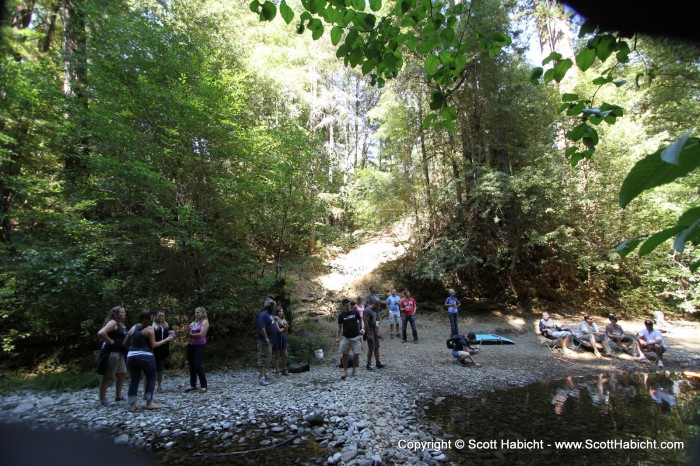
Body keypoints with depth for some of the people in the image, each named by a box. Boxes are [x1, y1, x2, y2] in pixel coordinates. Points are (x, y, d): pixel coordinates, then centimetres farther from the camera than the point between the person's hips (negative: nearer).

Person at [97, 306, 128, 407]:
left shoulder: (122, 325, 14)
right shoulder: (113, 322, -13)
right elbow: (101, 333, -29)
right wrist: (110, 341, -19)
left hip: (120, 352, 9)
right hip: (111, 352, -9)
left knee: (122, 374, 13)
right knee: (108, 377, 1)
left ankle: (118, 396, 25)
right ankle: (102, 399, 13)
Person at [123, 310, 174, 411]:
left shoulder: (133, 328, 12)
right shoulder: (150, 329, -6)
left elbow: (125, 343, 18)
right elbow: (153, 345, -6)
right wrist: (166, 340, 1)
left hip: (131, 357, 6)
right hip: (145, 357, -6)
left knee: (134, 380, 12)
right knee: (151, 378, 8)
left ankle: (132, 405, 11)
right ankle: (149, 403, 8)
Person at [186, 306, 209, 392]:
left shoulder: (205, 322, -6)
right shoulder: (194, 322, 14)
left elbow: (201, 334, -17)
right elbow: (188, 334, 11)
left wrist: (192, 335, -2)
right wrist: (189, 328, -9)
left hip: (200, 346, -7)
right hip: (191, 345, 7)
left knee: (197, 366, -11)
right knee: (191, 366, 9)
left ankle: (204, 386, -2)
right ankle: (193, 385, 20)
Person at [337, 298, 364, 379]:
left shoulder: (355, 312, -2)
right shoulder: (341, 315, -1)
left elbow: (361, 320, 8)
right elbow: (339, 326, 5)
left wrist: (362, 328, -9)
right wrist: (338, 337, -2)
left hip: (355, 337, 0)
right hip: (346, 337, 1)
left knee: (356, 354, -2)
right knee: (344, 354, 3)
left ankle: (354, 368, 22)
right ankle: (345, 371, 15)